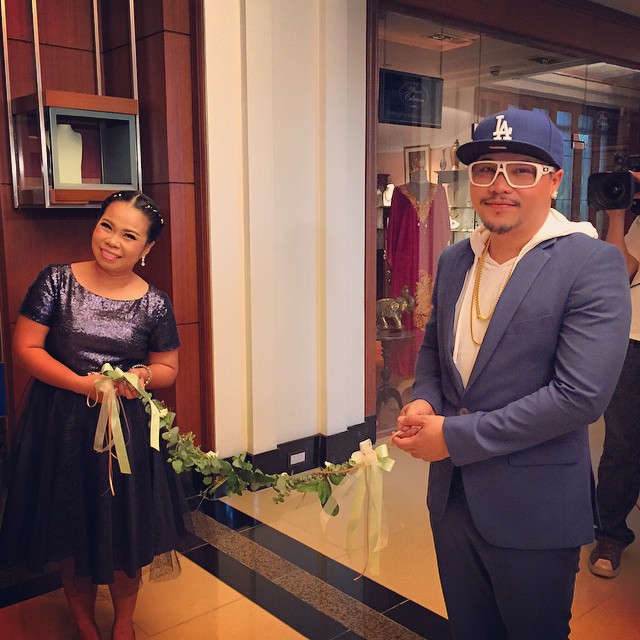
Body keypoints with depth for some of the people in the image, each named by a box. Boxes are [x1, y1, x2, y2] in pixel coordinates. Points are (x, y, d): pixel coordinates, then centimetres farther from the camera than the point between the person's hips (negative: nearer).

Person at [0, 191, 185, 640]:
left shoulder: (154, 303, -2)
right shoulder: (57, 280, -5)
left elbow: (168, 367, 6)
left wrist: (144, 375, -17)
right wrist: (82, 383, -18)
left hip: (127, 426, 1)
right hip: (62, 423, 0)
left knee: (125, 530, 9)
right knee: (70, 529, 12)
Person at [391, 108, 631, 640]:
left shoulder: (593, 265, -16)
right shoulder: (455, 259, 4)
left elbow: (581, 394, -23)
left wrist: (454, 436, -20)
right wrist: (423, 401, -5)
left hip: (533, 511, -5)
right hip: (452, 496, 6)